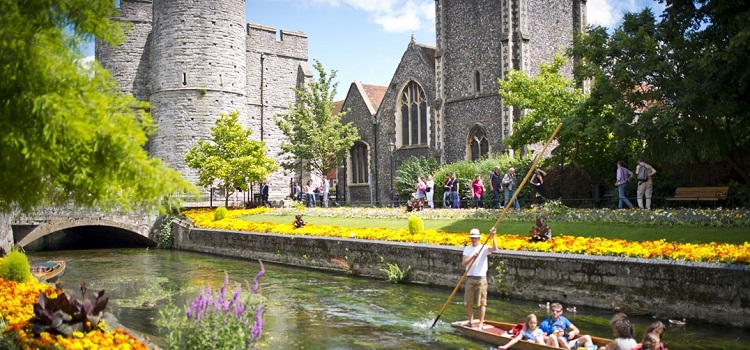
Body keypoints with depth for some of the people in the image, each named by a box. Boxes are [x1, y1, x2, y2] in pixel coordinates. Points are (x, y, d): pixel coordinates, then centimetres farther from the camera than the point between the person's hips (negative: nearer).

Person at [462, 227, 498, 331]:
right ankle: (471, 321, 23)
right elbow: (464, 263, -5)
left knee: (482, 302, -2)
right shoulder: (467, 249, 7)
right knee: (468, 302, 8)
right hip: (470, 278, 3)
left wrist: (493, 236, -32)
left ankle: (481, 323, 3)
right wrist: (472, 257, -21)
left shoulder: (484, 248, -2)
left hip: (481, 278, -3)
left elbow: (495, 248, -21)